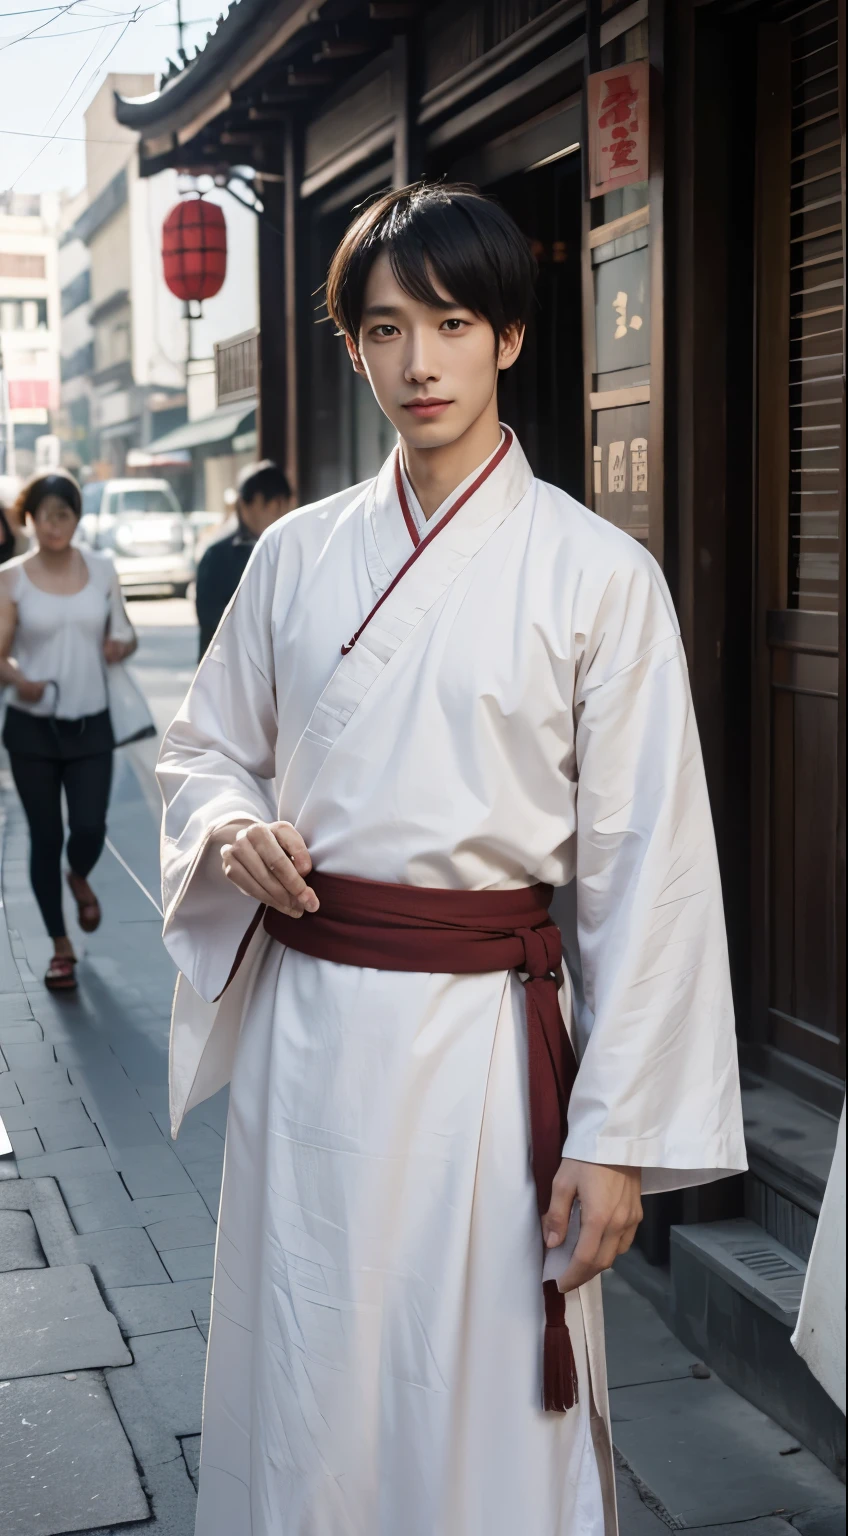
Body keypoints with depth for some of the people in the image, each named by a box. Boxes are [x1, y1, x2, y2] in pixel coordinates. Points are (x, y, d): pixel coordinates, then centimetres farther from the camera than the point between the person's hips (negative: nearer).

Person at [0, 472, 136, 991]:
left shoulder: (101, 570, 2)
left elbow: (125, 633, 12)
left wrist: (122, 644, -12)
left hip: (91, 725, 1)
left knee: (90, 828, -9)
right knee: (45, 836, 4)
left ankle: (79, 878, 30)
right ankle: (62, 947, 21)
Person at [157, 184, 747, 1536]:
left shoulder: (597, 574, -6)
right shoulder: (297, 556, 6)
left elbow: (643, 868, -6)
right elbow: (206, 748, 18)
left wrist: (614, 1134, -9)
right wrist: (237, 828, -7)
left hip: (489, 1030, -3)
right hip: (307, 1027, 3)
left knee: (486, 1407, 6)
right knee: (304, 1392, 13)